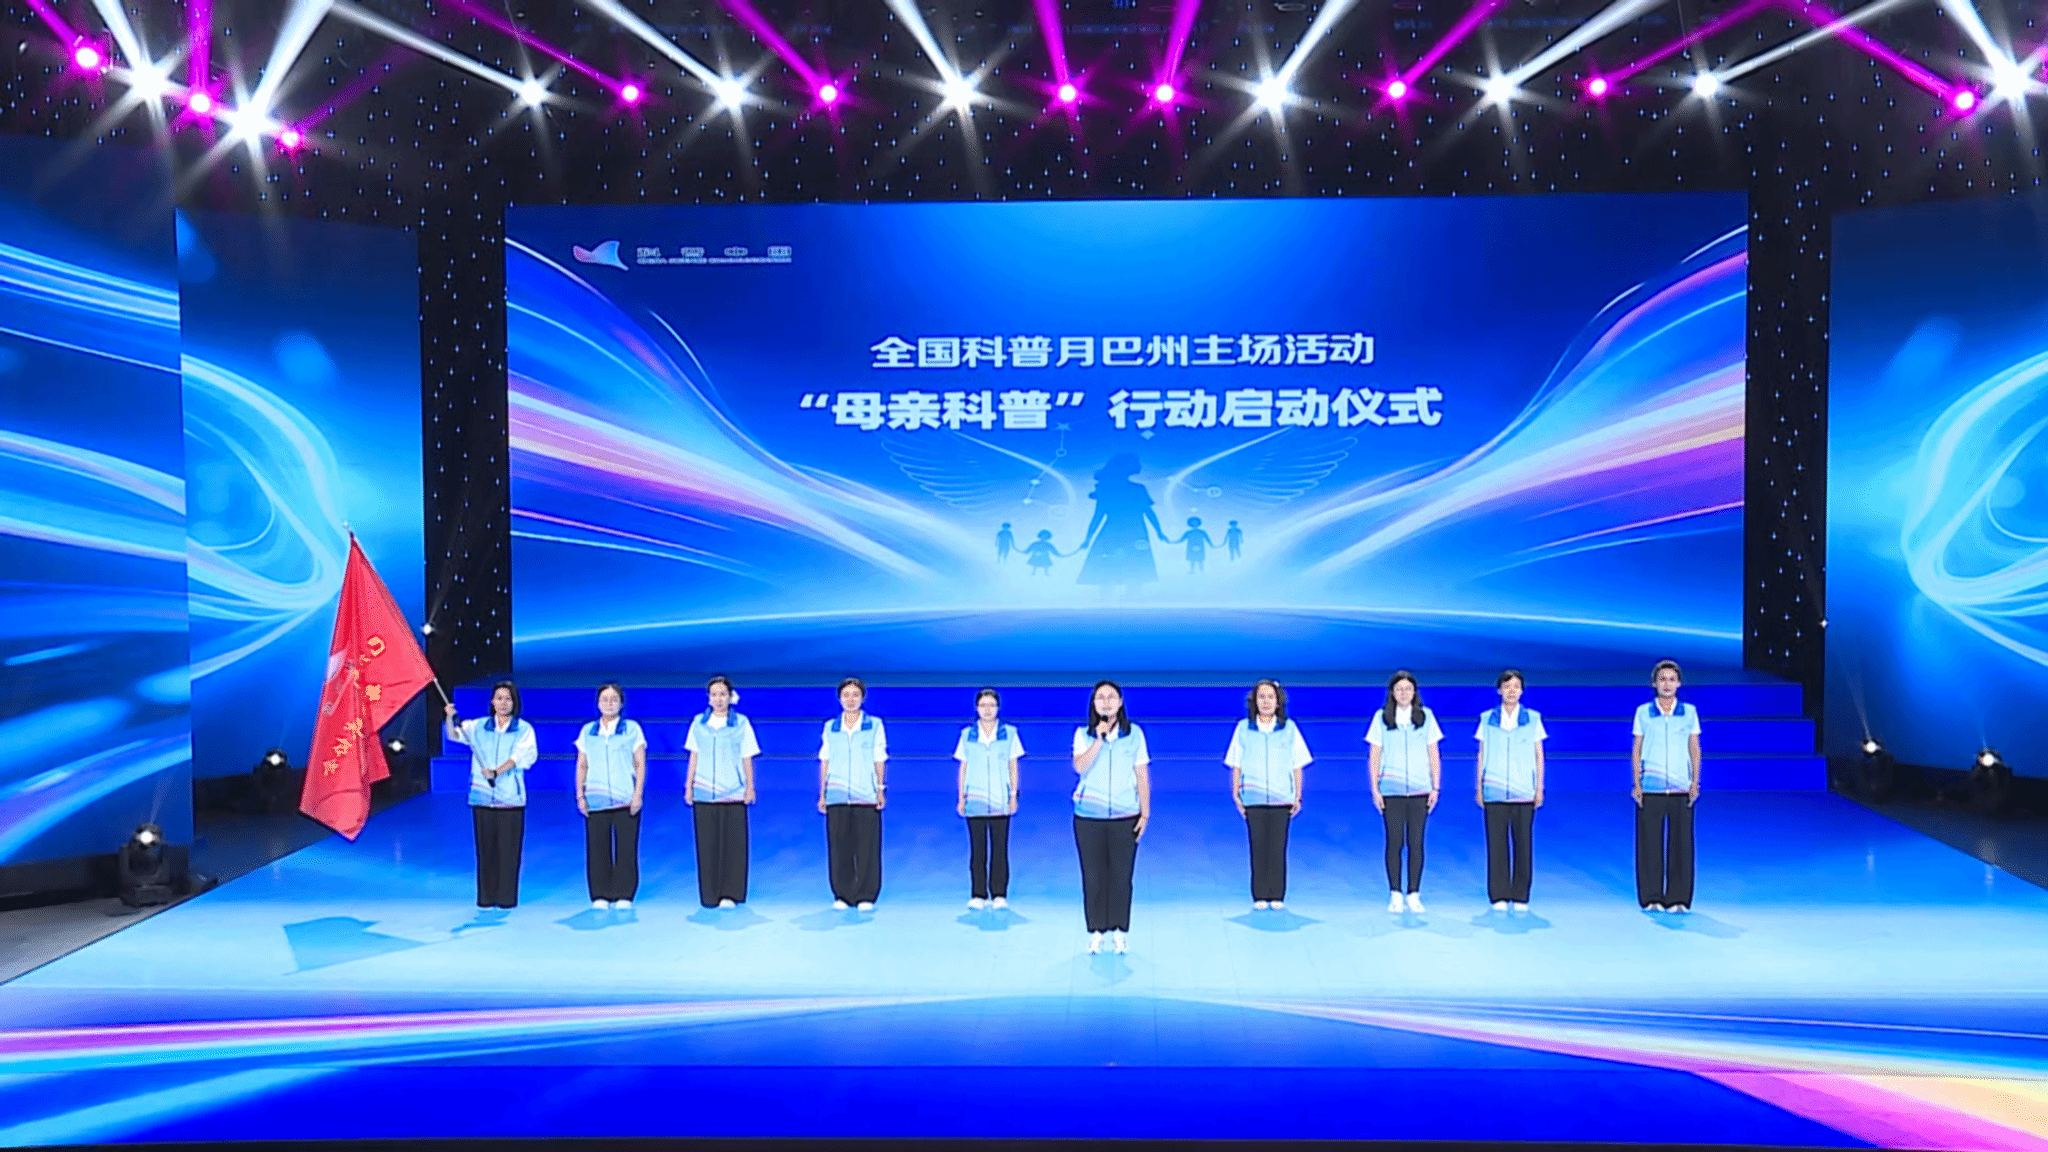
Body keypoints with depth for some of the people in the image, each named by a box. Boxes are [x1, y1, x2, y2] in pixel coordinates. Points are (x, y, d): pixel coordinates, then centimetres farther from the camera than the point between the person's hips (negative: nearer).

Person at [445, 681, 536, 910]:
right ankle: (486, 897, 12)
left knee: (508, 849, -2)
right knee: (485, 848, 4)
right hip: (482, 797, 2)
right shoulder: (478, 727, 10)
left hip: (511, 798, -2)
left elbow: (520, 756, -10)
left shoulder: (524, 730, 3)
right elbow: (453, 735, -1)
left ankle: (507, 897, 7)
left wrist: (497, 771, -25)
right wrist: (450, 718, -22)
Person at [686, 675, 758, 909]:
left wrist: (750, 787, 0)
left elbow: (747, 758, 5)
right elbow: (694, 756, 12)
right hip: (703, 793, 2)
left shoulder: (741, 723, 4)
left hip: (733, 793, -1)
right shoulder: (698, 723, 9)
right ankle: (710, 896, 8)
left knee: (733, 845, -3)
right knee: (707, 845, 2)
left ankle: (730, 894, 4)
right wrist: (688, 785, 8)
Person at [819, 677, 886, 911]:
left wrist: (881, 789, 0)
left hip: (866, 796, -1)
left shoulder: (874, 725, 6)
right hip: (837, 797, 2)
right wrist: (822, 794, 8)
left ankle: (866, 896, 4)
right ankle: (841, 896, 11)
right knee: (839, 848, 2)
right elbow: (824, 762, 11)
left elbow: (879, 761, 6)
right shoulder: (830, 727, 10)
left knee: (867, 848, -3)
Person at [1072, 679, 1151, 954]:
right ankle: (1096, 932, 12)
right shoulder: (1083, 734, 3)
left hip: (1125, 817, 0)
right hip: (1089, 817, 0)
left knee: (1121, 876, 1)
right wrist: (1100, 739, -19)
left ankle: (1120, 931, 12)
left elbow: (1142, 776, 4)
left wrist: (1145, 813, 0)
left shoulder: (1134, 733, 4)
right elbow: (1080, 767, -14)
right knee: (1093, 876, 3)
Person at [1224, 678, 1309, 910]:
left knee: (1278, 848, 0)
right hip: (1253, 799, 0)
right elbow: (1236, 765, 7)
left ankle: (1277, 896, 9)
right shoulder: (1243, 728, 4)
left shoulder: (1289, 728, 5)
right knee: (1258, 847, 1)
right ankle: (1260, 897, 7)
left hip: (1282, 798, 0)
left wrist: (1298, 797, 4)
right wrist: (1236, 795, 2)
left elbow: (1297, 766, 7)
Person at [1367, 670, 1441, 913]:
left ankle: (1413, 894, 8)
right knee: (1394, 842, 0)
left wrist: (1436, 788, 3)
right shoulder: (1381, 717, 4)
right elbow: (1374, 756, 4)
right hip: (1391, 791, -1)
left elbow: (1434, 754, 9)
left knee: (1416, 843, 2)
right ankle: (1395, 895, 6)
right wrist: (1374, 789, -2)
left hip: (1420, 790, 1)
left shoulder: (1426, 716, 7)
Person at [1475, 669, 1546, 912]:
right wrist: (1479, 786, 5)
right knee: (1497, 844, 0)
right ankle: (1499, 896, 6)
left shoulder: (1533, 719, 6)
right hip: (1494, 792, 0)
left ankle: (1521, 897, 8)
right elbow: (1481, 754, 9)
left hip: (1524, 792, 0)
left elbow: (1539, 755, 8)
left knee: (1523, 844, 0)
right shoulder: (1487, 719, 6)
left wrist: (1540, 788, 3)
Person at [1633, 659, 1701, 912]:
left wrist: (1695, 782, 2)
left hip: (1681, 789, 1)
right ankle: (1652, 898, 8)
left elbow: (1694, 749, 11)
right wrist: (1636, 783, 1)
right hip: (1651, 789, 0)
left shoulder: (1689, 712, 9)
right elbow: (1636, 749, 8)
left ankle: (1679, 899, 6)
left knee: (1681, 844, -1)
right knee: (1650, 844, 0)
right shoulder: (1643, 712, 7)